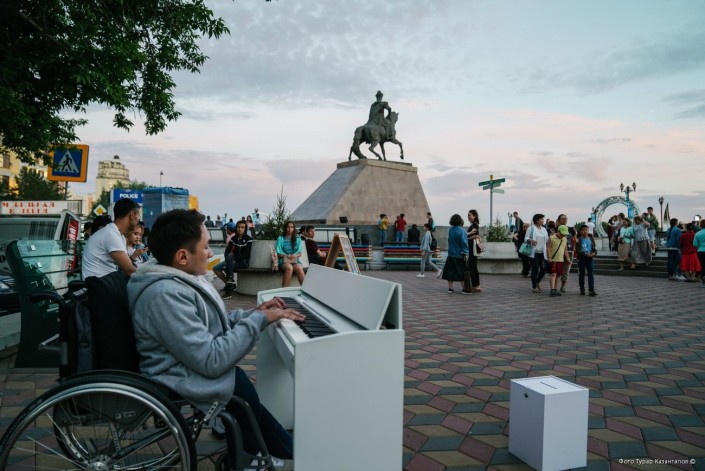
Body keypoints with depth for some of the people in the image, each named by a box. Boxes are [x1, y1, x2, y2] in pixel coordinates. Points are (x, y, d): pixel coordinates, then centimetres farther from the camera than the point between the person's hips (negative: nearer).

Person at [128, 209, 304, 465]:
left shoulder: (176, 279, 3)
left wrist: (253, 312, 3)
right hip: (188, 383, -9)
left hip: (194, 365, 9)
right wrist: (259, 320, -23)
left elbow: (208, 324, 14)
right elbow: (212, 361, -30)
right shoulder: (165, 294, -29)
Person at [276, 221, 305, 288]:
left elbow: (299, 252, 8)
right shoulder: (280, 238, 12)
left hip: (295, 260, 2)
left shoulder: (298, 239, 18)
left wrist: (294, 256, -15)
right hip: (284, 261, -1)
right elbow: (278, 252, 2)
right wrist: (287, 256, -16)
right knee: (289, 268, -38)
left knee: (299, 268, -35)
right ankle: (284, 289, -36)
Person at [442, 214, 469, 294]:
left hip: (451, 255, 5)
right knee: (462, 272, 3)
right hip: (460, 256, -5)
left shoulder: (450, 230, 4)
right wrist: (465, 254, -12)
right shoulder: (461, 231, -14)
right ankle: (464, 289, 5)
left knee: (450, 272, 9)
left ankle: (450, 288, 11)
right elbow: (464, 243, -17)